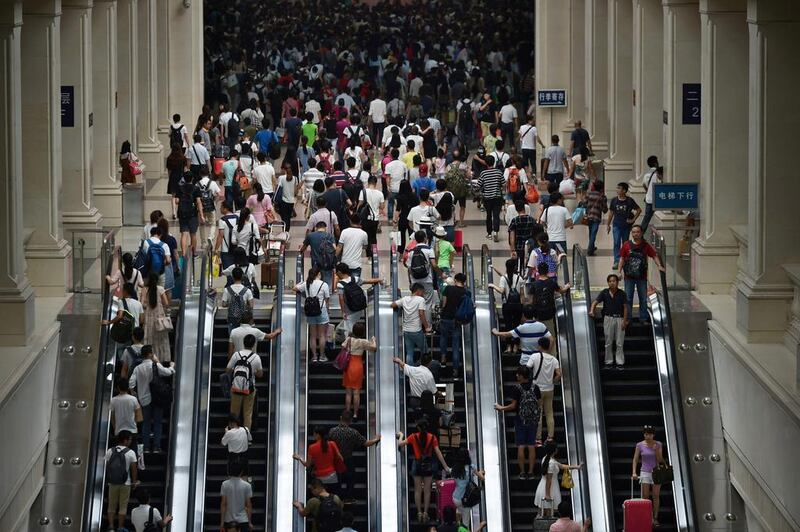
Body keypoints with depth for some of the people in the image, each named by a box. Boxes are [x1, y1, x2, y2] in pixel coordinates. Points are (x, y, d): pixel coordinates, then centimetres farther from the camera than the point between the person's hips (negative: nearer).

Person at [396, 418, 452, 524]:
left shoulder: (414, 437, -6)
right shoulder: (432, 438, -5)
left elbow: (400, 444, -3)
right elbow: (438, 453, -8)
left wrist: (401, 435, 18)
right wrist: (445, 466, -5)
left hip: (417, 464, 0)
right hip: (428, 465, 0)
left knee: (418, 490, 8)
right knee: (427, 490, 7)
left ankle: (419, 513, 7)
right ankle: (425, 513, 6)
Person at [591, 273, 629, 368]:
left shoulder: (622, 294, -3)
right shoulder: (604, 293, -1)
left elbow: (625, 307, -1)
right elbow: (595, 302, -6)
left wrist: (624, 321, -7)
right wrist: (592, 310, -25)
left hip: (619, 318, -1)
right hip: (608, 318, 1)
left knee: (619, 342, 2)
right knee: (608, 342, 7)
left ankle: (620, 362, 8)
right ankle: (609, 361, 16)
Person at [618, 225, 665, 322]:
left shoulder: (646, 245, -1)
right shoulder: (627, 245, -2)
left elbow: (654, 255, 4)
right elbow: (622, 259, 4)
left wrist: (659, 266, -11)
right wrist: (620, 271, -3)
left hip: (642, 277, 1)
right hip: (629, 277, -1)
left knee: (643, 300, 7)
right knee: (628, 299, 4)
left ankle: (643, 319, 17)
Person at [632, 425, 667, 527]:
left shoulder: (658, 445, 0)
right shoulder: (640, 445, -2)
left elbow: (660, 460, -1)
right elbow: (635, 460, -1)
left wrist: (656, 450, -16)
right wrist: (634, 473, -12)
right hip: (645, 472, -1)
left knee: (656, 496, 1)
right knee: (645, 497, -4)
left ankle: (655, 518, 6)